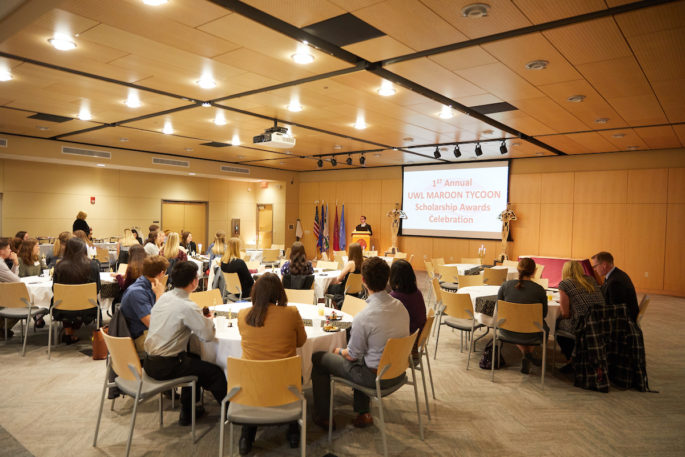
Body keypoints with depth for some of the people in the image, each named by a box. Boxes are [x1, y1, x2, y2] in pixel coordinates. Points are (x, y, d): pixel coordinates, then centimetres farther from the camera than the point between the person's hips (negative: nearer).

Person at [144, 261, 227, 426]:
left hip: (149, 361, 9)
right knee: (216, 372, 3)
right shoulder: (188, 306, -22)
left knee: (194, 359, 30)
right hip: (165, 367, -9)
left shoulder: (163, 297, 3)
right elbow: (208, 335, -20)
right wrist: (210, 319, 1)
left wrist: (202, 317, 10)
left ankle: (187, 412, 36)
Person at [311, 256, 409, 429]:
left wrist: (339, 351, 8)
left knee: (317, 358, 9)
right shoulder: (400, 306, -7)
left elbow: (352, 355, -15)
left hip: (376, 377, -7)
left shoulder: (363, 317, -28)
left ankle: (322, 417, 24)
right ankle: (363, 412, 35)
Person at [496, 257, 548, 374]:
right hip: (530, 335, -1)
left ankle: (525, 353, 20)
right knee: (544, 328, 31)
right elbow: (544, 313, 1)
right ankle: (529, 353, 21)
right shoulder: (539, 290, -12)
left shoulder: (505, 285, -8)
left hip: (507, 331, 1)